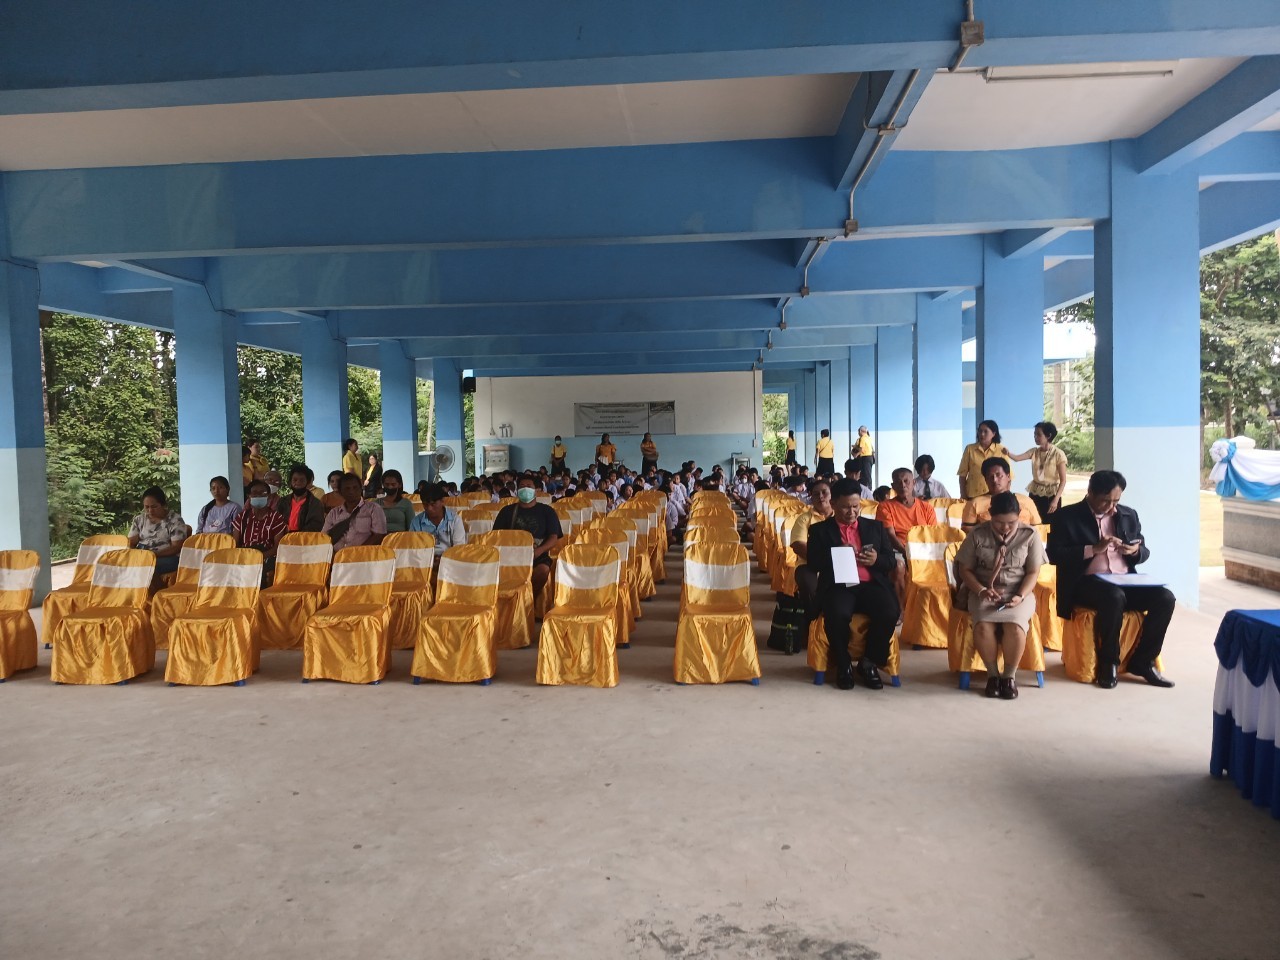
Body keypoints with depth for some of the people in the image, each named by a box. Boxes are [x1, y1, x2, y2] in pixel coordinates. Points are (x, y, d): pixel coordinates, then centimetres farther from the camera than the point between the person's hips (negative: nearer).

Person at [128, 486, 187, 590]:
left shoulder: (175, 521, -2)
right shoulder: (138, 520, 14)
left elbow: (177, 547, -8)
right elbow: (131, 544, 11)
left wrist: (154, 554, -21)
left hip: (168, 558, -4)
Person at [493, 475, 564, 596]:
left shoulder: (547, 511, 13)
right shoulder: (507, 511, 18)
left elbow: (554, 538, 4)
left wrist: (539, 551, -16)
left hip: (538, 555, -1)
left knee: (543, 570, -35)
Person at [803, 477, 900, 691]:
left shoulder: (875, 527, 20)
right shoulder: (820, 530, 13)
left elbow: (890, 562, 15)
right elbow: (813, 563, 3)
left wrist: (876, 560, -7)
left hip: (871, 585, 3)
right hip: (837, 587, -2)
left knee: (890, 613, -29)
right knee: (838, 614, -35)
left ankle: (869, 662, -3)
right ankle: (843, 665, -7)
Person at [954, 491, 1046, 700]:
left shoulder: (1030, 535, -1)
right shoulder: (977, 534, -2)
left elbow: (1033, 572, 0)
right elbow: (964, 569, 1)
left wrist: (1020, 596, -17)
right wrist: (982, 591, -16)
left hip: (1018, 592, 0)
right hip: (984, 592, 0)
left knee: (1015, 626, -31)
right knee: (983, 626, -30)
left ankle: (1010, 676, -7)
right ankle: (993, 674, -6)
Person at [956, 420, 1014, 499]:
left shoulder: (1001, 450, 1)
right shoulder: (969, 449, 3)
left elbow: (1007, 476, 5)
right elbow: (963, 474, 4)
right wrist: (963, 495, 0)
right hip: (972, 496, 0)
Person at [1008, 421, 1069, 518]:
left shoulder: (1058, 454, -10)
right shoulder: (1034, 452, 2)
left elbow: (1063, 480, -11)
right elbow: (1017, 457, -13)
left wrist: (1056, 500, -19)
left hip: (1051, 495, -4)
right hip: (1035, 494, 4)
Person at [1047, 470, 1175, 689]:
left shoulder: (1129, 515, 15)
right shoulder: (1066, 516, -1)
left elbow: (1144, 552, 20)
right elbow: (1054, 555, -9)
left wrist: (1135, 551, -5)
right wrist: (1093, 549, -18)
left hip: (1125, 582, 5)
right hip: (1087, 583, -5)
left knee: (1165, 598, -20)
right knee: (1114, 596, -36)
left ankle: (1142, 661, -5)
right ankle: (1108, 663, -16)